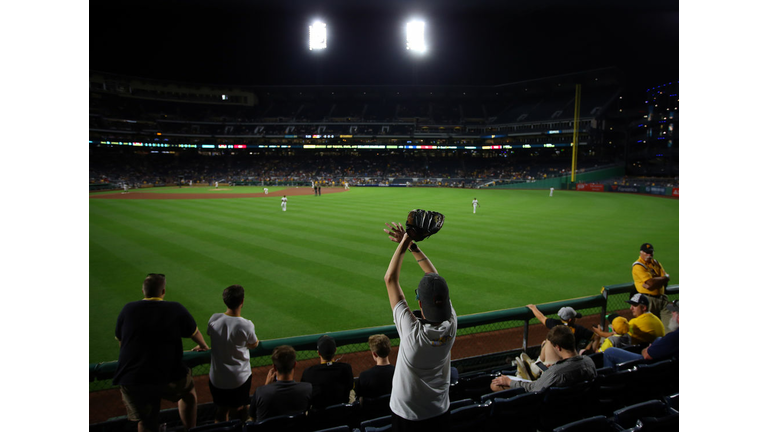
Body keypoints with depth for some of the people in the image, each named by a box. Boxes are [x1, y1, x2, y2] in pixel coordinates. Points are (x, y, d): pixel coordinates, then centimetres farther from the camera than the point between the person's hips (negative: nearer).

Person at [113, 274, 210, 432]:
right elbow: (194, 333, 15)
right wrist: (204, 346, 37)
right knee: (188, 391, 28)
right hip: (168, 377, -2)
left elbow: (120, 341, 19)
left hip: (131, 380, 2)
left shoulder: (128, 309, 5)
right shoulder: (176, 309, 0)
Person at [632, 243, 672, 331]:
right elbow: (651, 282, -18)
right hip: (649, 299, -6)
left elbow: (666, 279, 6)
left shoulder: (656, 263, 19)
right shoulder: (638, 266, -7)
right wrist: (662, 278, -1)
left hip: (662, 297, 7)